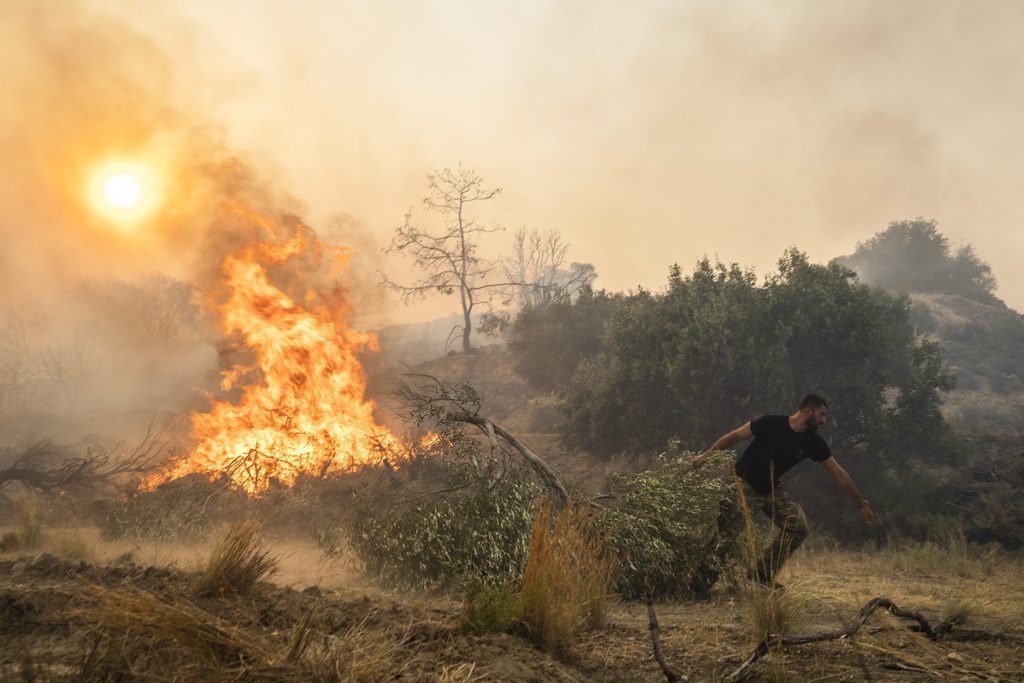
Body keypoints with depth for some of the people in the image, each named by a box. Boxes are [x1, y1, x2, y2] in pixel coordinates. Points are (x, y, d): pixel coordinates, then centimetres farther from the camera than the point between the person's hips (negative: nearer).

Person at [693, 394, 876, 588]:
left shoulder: (814, 442, -4)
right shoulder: (770, 424, -17)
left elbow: (839, 474, 2)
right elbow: (735, 435, -9)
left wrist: (862, 504, 4)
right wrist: (707, 454, -10)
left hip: (772, 490, 6)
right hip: (745, 484, -6)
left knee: (798, 526, -7)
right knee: (727, 529, -21)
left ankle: (763, 574, 2)